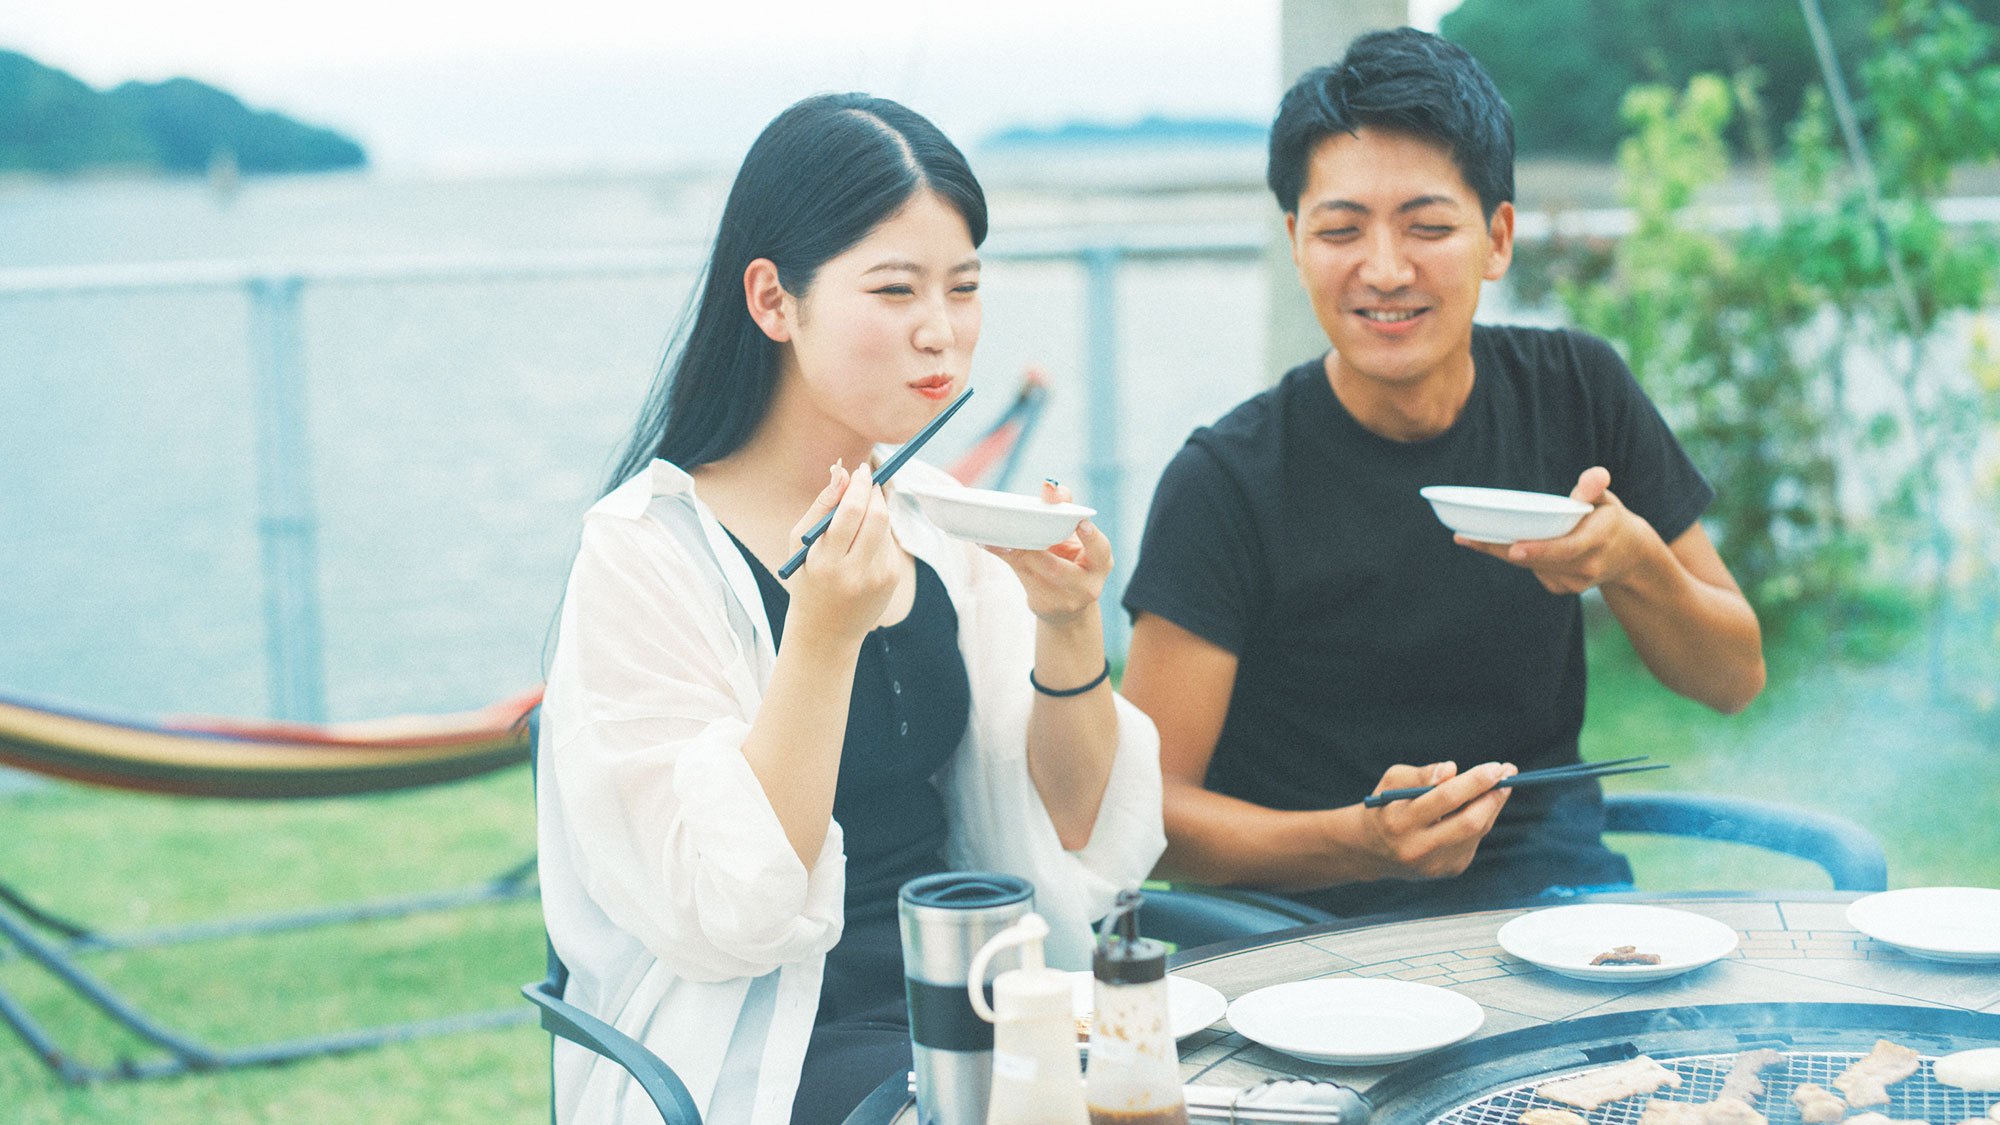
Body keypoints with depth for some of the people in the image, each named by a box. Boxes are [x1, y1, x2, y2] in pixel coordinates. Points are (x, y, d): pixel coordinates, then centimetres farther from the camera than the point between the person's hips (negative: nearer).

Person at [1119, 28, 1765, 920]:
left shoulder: (1573, 393, 1)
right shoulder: (1228, 482, -11)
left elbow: (1734, 677, 8)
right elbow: (1147, 806, -13)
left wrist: (1630, 561, -14)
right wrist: (1361, 841, -30)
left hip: (1563, 887, 3)